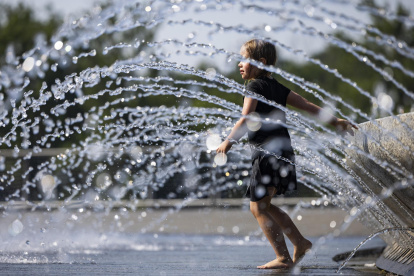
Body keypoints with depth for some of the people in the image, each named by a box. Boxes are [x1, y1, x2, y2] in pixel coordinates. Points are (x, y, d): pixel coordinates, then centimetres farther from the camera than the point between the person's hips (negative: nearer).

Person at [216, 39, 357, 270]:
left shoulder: (255, 86, -7)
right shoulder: (278, 88, 16)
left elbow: (247, 119, -20)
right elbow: (308, 105, 19)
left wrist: (229, 142, -25)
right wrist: (335, 121, 27)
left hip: (268, 153, -9)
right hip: (283, 152, 9)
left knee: (259, 207, -5)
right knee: (265, 205, 19)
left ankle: (283, 257, -10)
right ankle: (300, 242, 21)